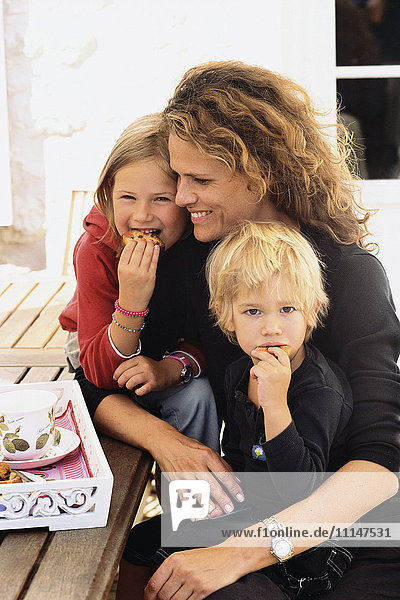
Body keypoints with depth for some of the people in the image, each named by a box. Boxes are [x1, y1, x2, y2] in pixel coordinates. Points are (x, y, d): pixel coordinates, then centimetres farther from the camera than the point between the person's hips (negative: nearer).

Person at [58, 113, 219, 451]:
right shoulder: (96, 250, -29)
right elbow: (100, 373, -31)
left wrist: (171, 368, -38)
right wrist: (131, 303, -47)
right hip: (100, 349, -2)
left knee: (198, 394, -27)